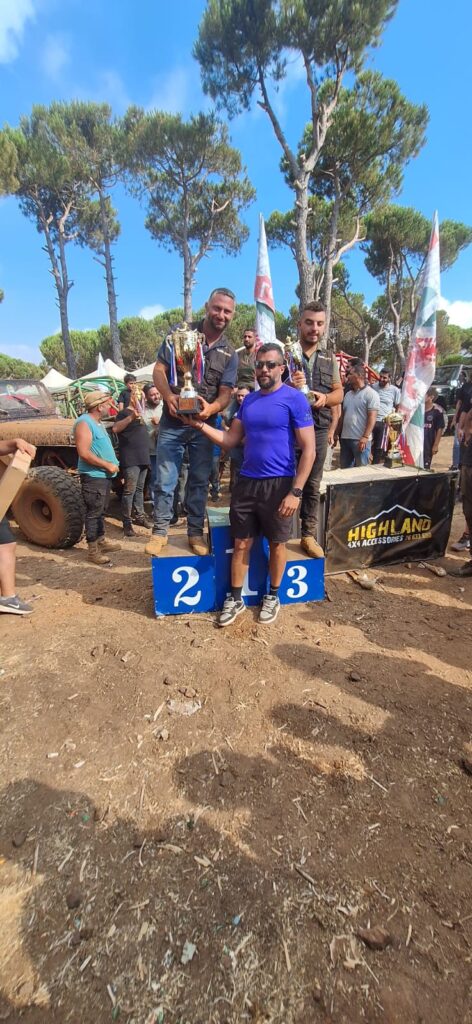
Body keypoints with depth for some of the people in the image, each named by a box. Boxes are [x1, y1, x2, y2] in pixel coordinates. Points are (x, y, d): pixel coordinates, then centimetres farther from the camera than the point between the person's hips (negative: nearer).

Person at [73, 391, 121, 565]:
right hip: (93, 476, -10)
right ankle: (93, 550, 3)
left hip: (104, 475, 10)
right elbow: (84, 453, -24)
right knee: (93, 513, -4)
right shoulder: (84, 422, -15)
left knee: (100, 511, 18)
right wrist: (108, 465, -18)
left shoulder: (97, 422, 16)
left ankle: (101, 541, 31)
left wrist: (112, 465, 11)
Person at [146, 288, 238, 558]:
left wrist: (211, 408, -26)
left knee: (200, 482, 8)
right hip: (172, 423, -1)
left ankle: (196, 532, 21)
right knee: (165, 481, 0)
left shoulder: (230, 354, 4)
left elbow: (225, 393, -3)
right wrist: (169, 397, -24)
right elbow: (159, 369, -4)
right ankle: (160, 531, 16)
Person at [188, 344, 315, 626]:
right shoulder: (249, 400, 11)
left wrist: (296, 492, -17)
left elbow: (309, 450, -11)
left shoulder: (295, 399, -7)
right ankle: (235, 598, 25)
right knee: (241, 543, 10)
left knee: (277, 543, 11)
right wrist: (200, 424, -3)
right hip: (247, 482, 5)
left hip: (279, 484, -4)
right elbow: (231, 440, 10)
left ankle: (273, 596, 31)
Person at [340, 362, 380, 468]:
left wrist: (365, 437, -21)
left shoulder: (371, 394, -5)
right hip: (345, 438, 7)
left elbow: (372, 417, -13)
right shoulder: (348, 394, 16)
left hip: (360, 439, -7)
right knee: (344, 469, 12)